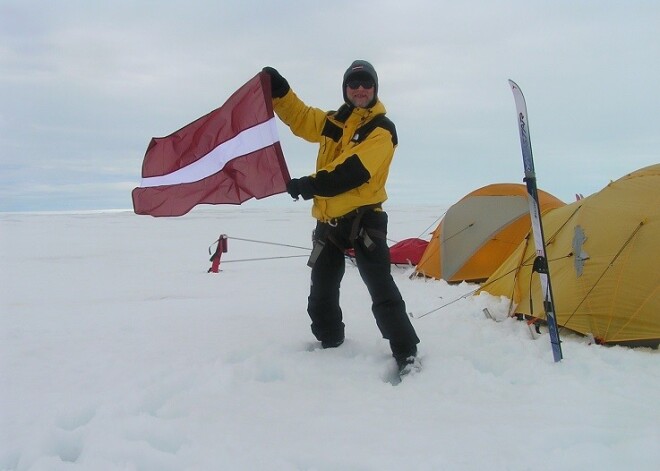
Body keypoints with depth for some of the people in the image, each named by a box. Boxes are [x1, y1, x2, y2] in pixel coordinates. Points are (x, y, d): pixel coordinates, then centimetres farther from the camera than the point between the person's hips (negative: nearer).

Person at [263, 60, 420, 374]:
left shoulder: (382, 130, -9)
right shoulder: (333, 121, 12)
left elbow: (355, 171, -22)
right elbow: (299, 117, 21)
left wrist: (310, 185, -27)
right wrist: (279, 90, 4)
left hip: (363, 219, -7)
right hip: (329, 220, 7)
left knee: (381, 290, -11)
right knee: (322, 291, 16)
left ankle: (406, 353, -3)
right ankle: (330, 342, 35)